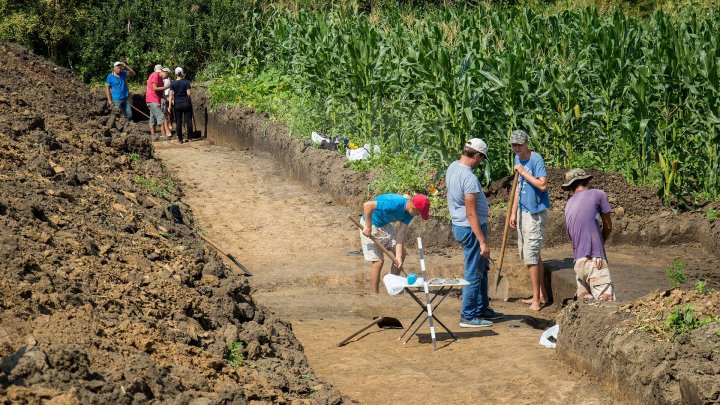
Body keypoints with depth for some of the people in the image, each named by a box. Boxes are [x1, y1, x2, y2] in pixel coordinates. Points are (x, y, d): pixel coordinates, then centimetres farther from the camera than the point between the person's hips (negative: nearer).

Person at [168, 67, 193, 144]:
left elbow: (171, 95, -6)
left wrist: (170, 105, -3)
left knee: (178, 122, 6)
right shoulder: (186, 82, -6)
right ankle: (188, 136, 9)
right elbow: (189, 93, -10)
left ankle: (180, 139, 6)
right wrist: (191, 92, 13)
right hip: (186, 103, -1)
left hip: (177, 104, 1)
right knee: (188, 120, 9)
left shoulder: (172, 83, -2)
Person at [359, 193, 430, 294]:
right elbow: (367, 205, -37)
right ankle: (375, 294, 3)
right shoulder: (394, 204, -36)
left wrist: (398, 256, -17)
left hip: (385, 224, 8)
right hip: (370, 223, -8)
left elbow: (401, 233, -11)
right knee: (378, 261, -10)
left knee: (402, 253, 8)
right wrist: (368, 226, -31)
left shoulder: (409, 213, -10)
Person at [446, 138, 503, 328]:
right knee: (474, 274, 1)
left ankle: (482, 308, 30)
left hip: (459, 225, 10)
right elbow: (471, 214, -26)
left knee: (482, 268, 21)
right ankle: (468, 316, 8)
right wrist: (483, 242, -23)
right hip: (471, 228, -10)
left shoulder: (452, 167, 4)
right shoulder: (469, 178, -26)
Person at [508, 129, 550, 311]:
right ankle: (541, 294, 24)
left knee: (531, 256, -7)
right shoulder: (518, 158, 10)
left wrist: (523, 172, -20)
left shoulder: (536, 159, -15)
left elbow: (542, 185, -25)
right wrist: (514, 212, 15)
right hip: (523, 211, 9)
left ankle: (536, 299, 0)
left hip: (535, 212, -9)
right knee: (530, 254, 14)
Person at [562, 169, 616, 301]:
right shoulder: (598, 194, 2)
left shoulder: (568, 205, 18)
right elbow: (608, 227, 11)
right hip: (594, 260, -7)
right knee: (607, 300, -12)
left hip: (578, 262, 7)